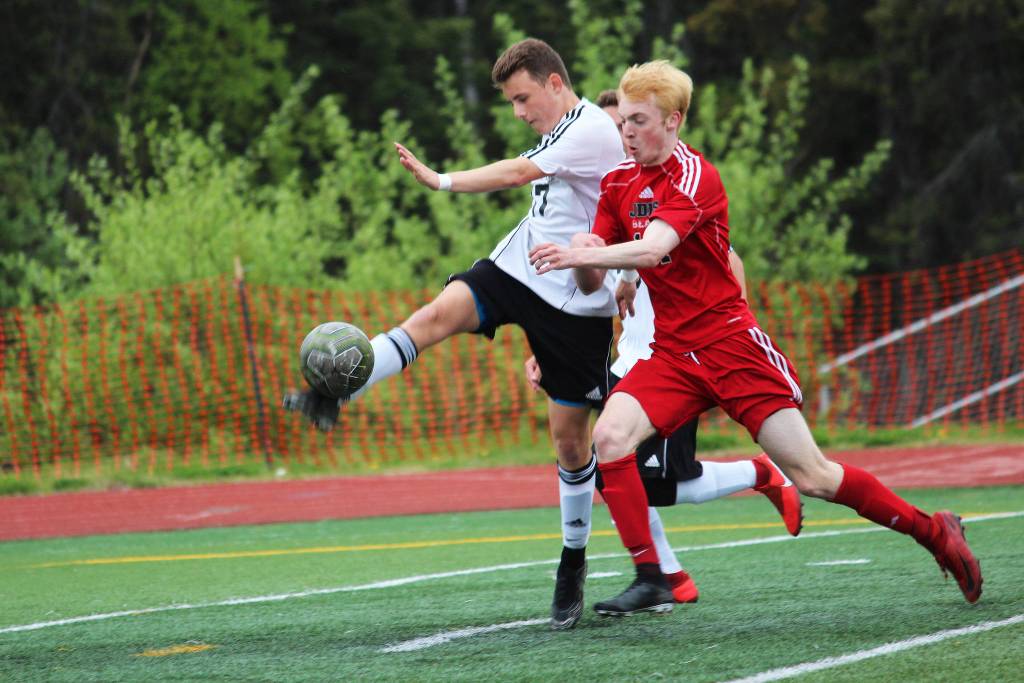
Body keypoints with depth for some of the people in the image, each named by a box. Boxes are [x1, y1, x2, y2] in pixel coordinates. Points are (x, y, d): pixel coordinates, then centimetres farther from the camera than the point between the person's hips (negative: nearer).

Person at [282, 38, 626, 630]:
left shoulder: (595, 132, -15)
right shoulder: (555, 134, 13)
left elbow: (518, 174, -24)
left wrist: (443, 181, -23)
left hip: (575, 302, -7)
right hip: (517, 269, 7)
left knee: (570, 437, 0)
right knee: (438, 314, -22)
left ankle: (573, 559, 16)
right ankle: (335, 392, -38)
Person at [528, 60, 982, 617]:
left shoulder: (694, 175, -14)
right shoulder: (618, 183, 7)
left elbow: (654, 247, -31)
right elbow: (591, 283, 5)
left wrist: (580, 255, -41)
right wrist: (583, 255, -17)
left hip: (730, 343, -6)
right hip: (672, 354, 6)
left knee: (812, 477, -5)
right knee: (608, 436, -20)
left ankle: (935, 533, 14)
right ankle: (650, 581, -13)